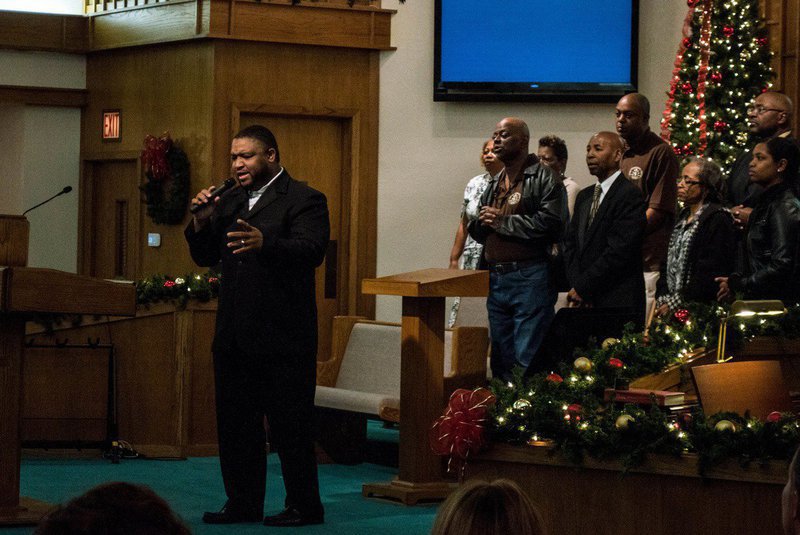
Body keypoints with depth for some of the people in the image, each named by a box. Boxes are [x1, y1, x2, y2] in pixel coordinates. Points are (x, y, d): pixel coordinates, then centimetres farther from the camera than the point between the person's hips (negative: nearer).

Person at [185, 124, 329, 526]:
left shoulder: (303, 200, -6)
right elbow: (205, 257, 17)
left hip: (282, 336, -7)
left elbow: (312, 251, -21)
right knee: (235, 422, 11)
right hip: (234, 335, 7)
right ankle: (242, 503, 19)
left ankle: (303, 505, 6)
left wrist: (264, 243, -37)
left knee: (289, 424, -2)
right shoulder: (230, 201, 16)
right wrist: (202, 223, -3)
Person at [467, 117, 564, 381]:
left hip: (529, 278, -8)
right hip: (496, 278, 8)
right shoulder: (494, 184, 20)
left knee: (527, 359, -9)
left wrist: (503, 221, -12)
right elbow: (476, 231, 24)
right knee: (501, 358, 12)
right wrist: (482, 222, 0)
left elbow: (550, 223, -19)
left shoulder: (543, 178, -5)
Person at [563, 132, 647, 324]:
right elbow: (571, 242, 15)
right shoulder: (584, 196, 19)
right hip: (584, 301, 7)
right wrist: (576, 283, -2)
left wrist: (583, 288, -11)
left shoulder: (630, 195, -7)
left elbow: (619, 250, -14)